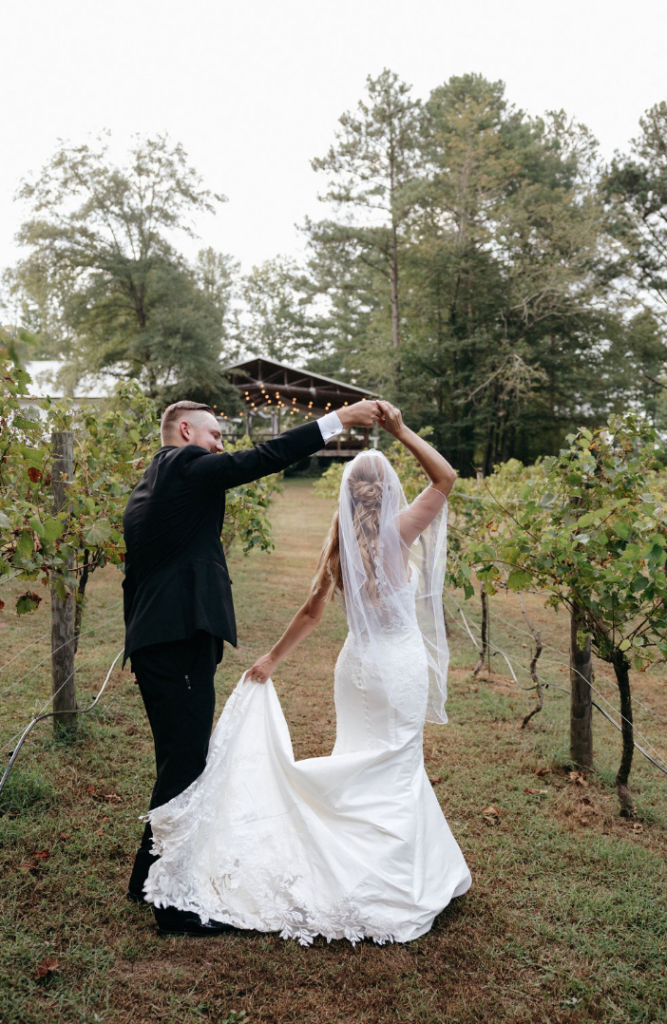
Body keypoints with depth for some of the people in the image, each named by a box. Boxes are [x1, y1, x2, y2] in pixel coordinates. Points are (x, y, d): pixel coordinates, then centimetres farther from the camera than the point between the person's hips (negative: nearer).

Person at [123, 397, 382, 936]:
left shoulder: (144, 491, 22)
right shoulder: (185, 464, -6)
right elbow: (262, 458, -16)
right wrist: (339, 419, -12)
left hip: (151, 641, 10)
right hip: (183, 636, -10)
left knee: (180, 761, 19)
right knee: (186, 764, -5)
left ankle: (150, 878, 32)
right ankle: (174, 903, 4)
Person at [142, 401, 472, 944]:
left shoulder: (340, 544, 1)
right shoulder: (397, 534, -14)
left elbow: (311, 612, 5)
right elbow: (446, 476, -10)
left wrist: (271, 659, 16)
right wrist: (401, 430, -11)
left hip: (357, 663, 5)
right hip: (401, 662, -5)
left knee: (356, 765, 17)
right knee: (396, 771, 4)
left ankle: (347, 873, 26)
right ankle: (390, 886, 11)